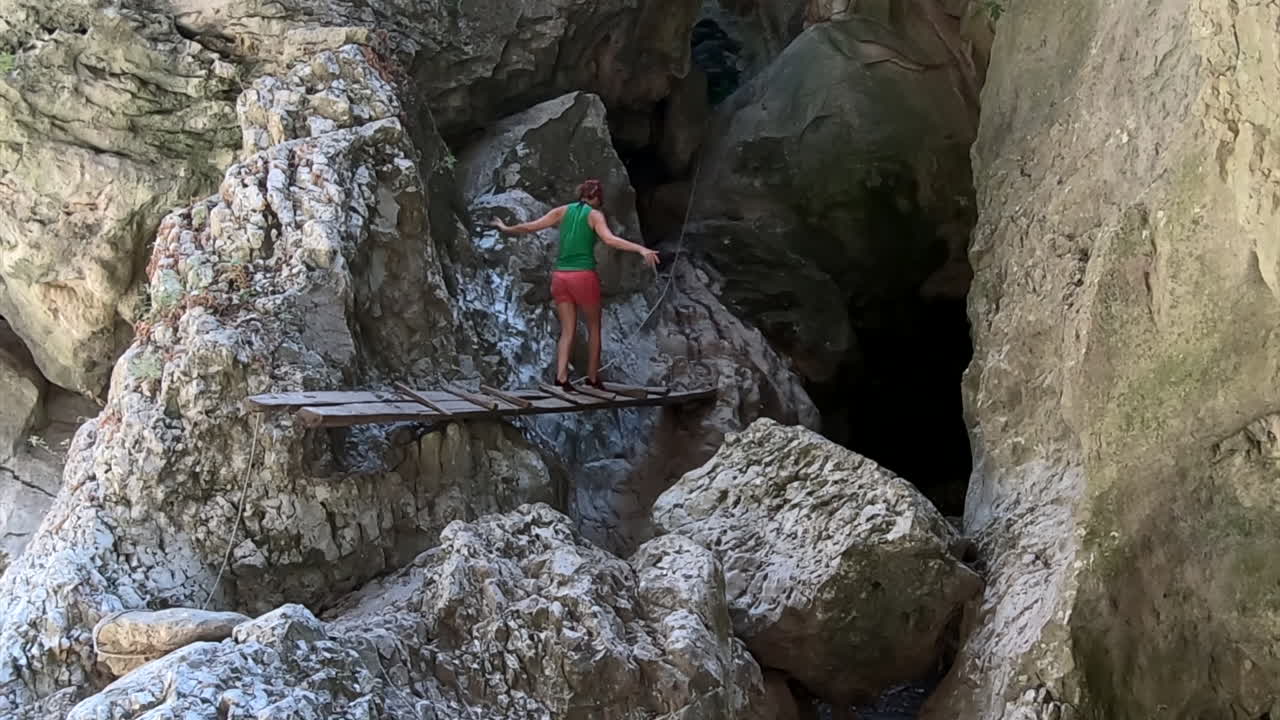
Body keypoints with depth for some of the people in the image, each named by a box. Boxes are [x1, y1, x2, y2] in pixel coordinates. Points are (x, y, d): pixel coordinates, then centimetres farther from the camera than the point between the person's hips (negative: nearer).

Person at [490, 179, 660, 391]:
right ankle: (592, 378, 14)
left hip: (560, 276, 4)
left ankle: (561, 377, -9)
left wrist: (506, 229, 27)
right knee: (594, 328, 13)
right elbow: (609, 239, -19)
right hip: (583, 276, -4)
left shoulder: (564, 211, 10)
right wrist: (641, 249, -26)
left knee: (567, 331, 7)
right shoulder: (595, 215, -2)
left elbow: (531, 226, 11)